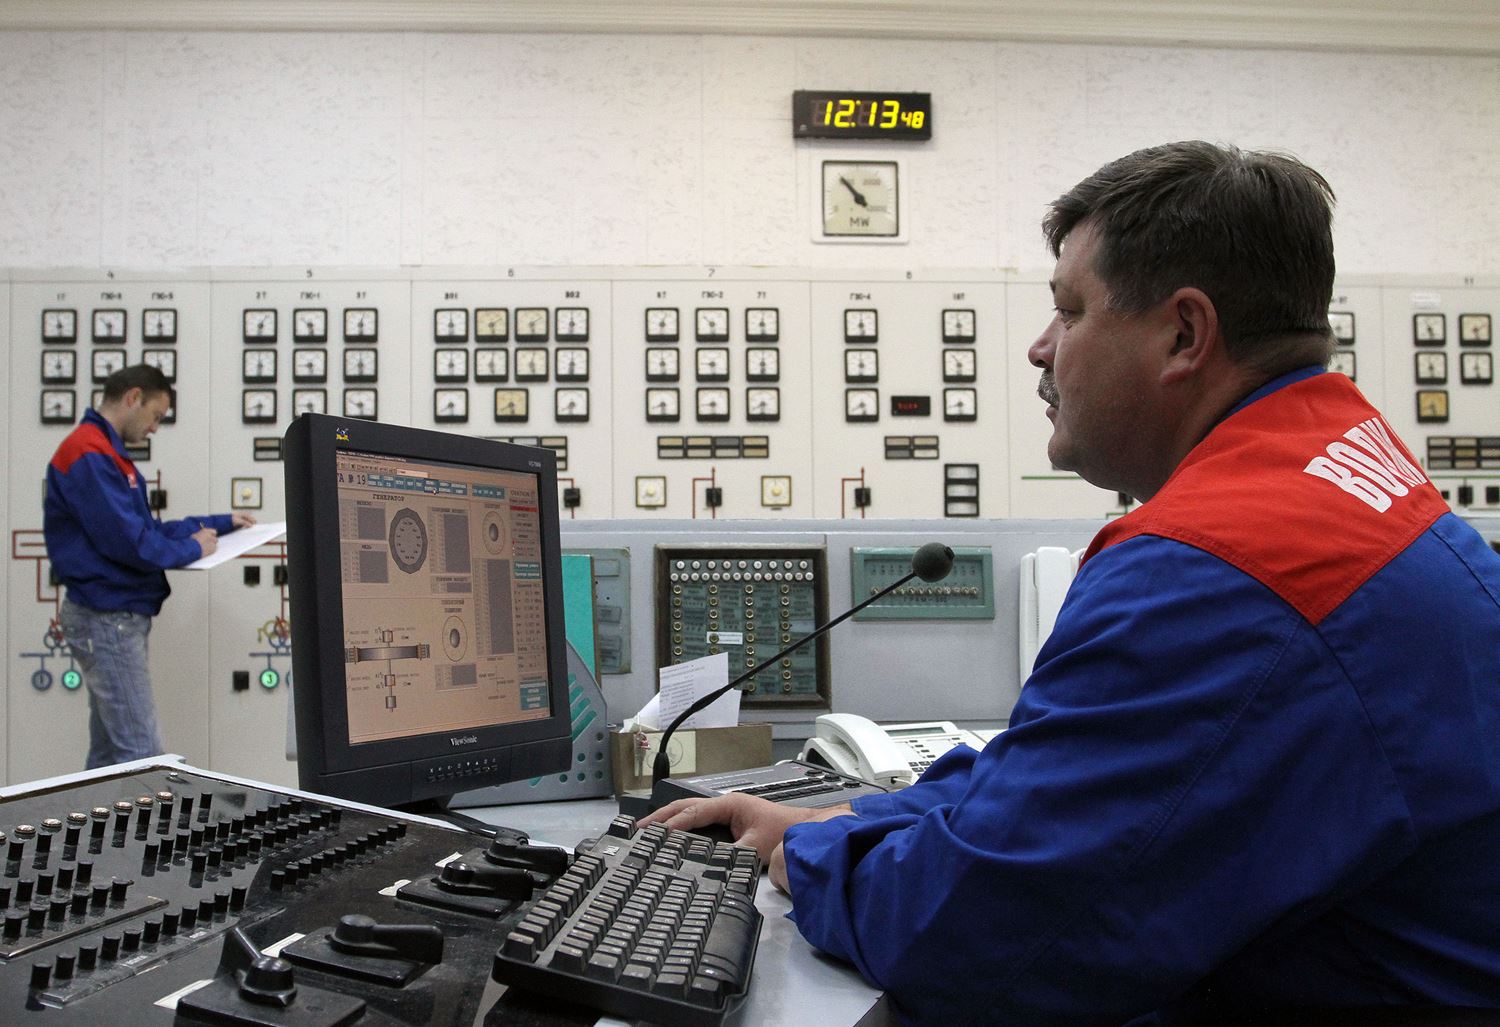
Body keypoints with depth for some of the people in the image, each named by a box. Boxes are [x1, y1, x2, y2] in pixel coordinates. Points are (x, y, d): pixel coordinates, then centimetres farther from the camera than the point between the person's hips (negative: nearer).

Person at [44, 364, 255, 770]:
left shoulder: (105, 454, 17)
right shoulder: (89, 454, -16)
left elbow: (147, 527, 22)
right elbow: (128, 542, -23)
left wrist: (221, 522, 20)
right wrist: (191, 549, -7)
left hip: (114, 617, 11)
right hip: (107, 618, -11)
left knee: (109, 754, 14)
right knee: (142, 756, -10)